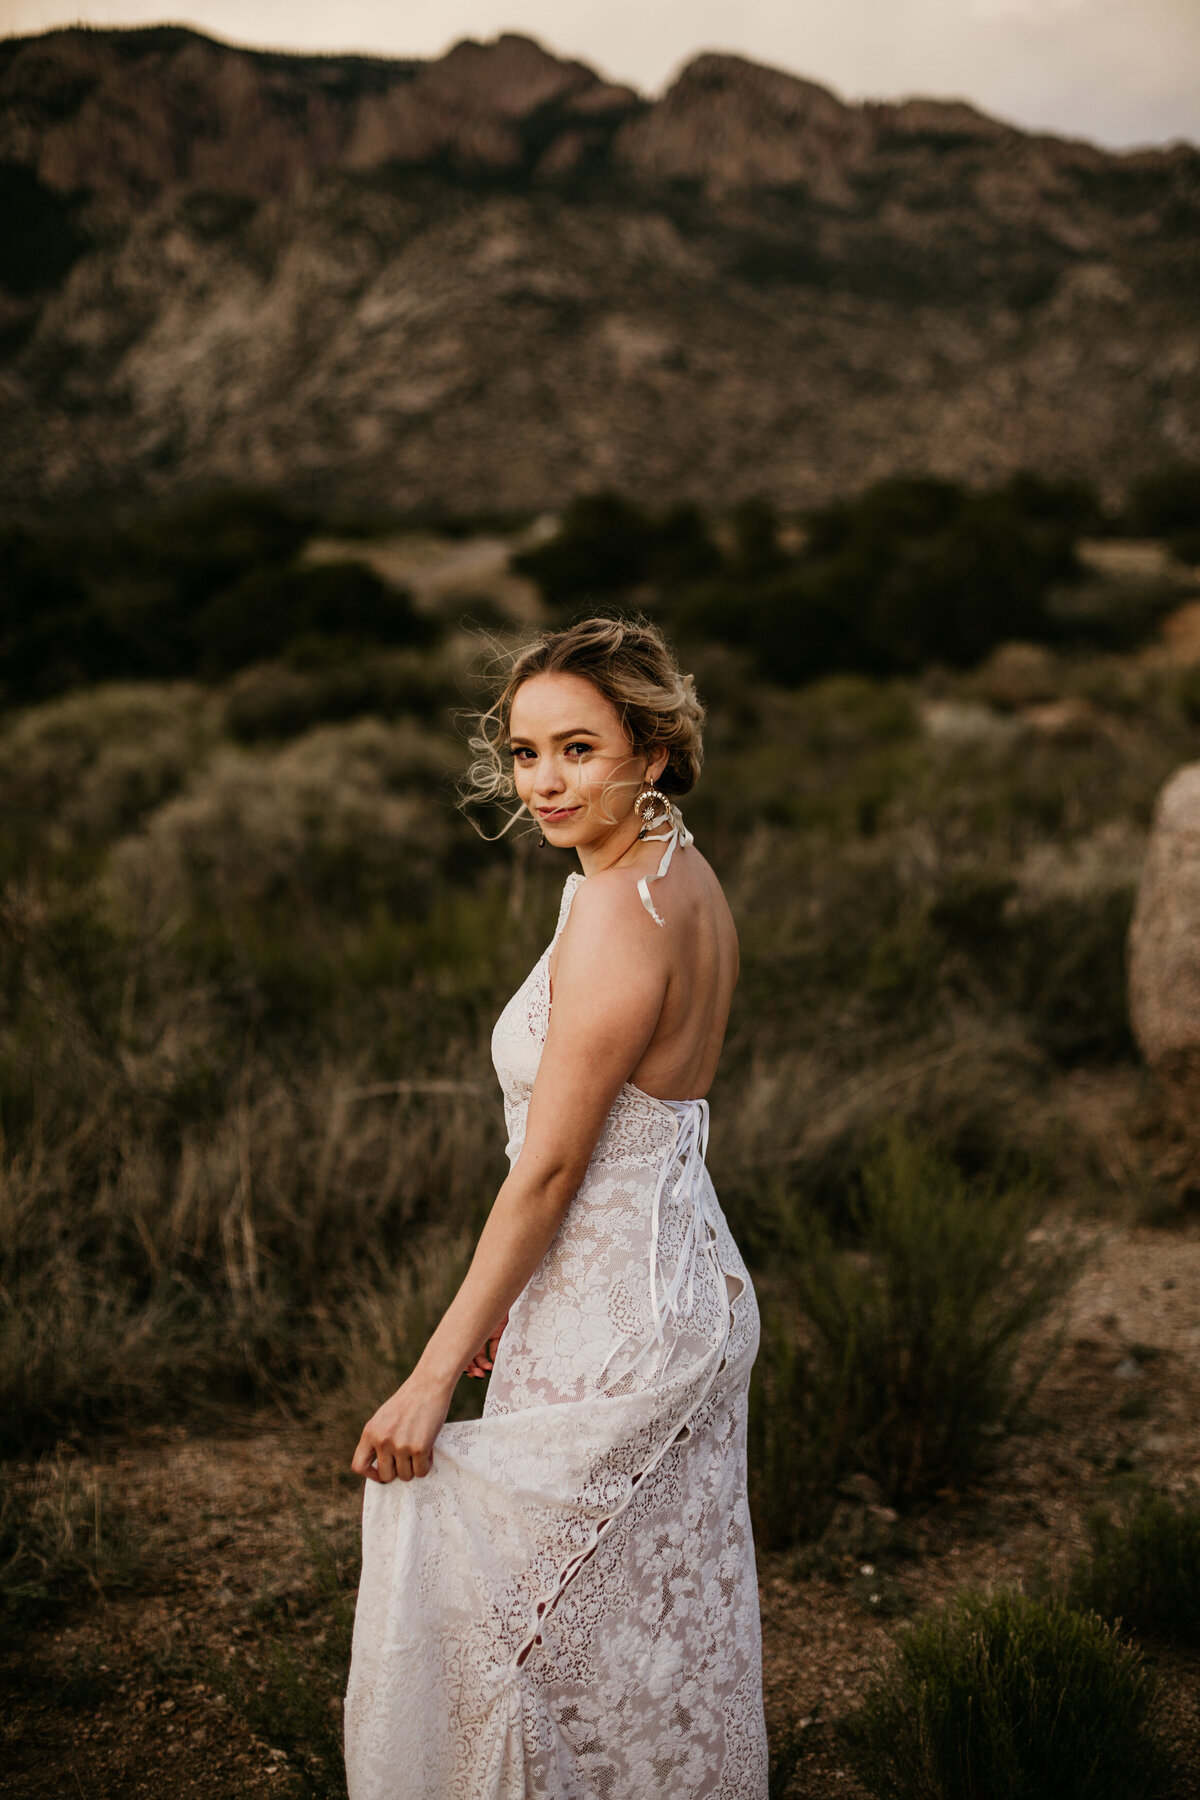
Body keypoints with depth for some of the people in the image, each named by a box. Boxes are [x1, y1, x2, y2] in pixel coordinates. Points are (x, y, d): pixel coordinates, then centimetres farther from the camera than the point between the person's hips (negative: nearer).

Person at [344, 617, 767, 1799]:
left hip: (613, 1331, -9)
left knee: (545, 1620, 6)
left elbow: (549, 1168, -21)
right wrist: (511, 1303, 19)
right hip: (689, 1290, 9)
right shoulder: (687, 882, 5)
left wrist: (433, 1375, -16)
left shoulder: (616, 915, -22)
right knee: (665, 1623, 21)